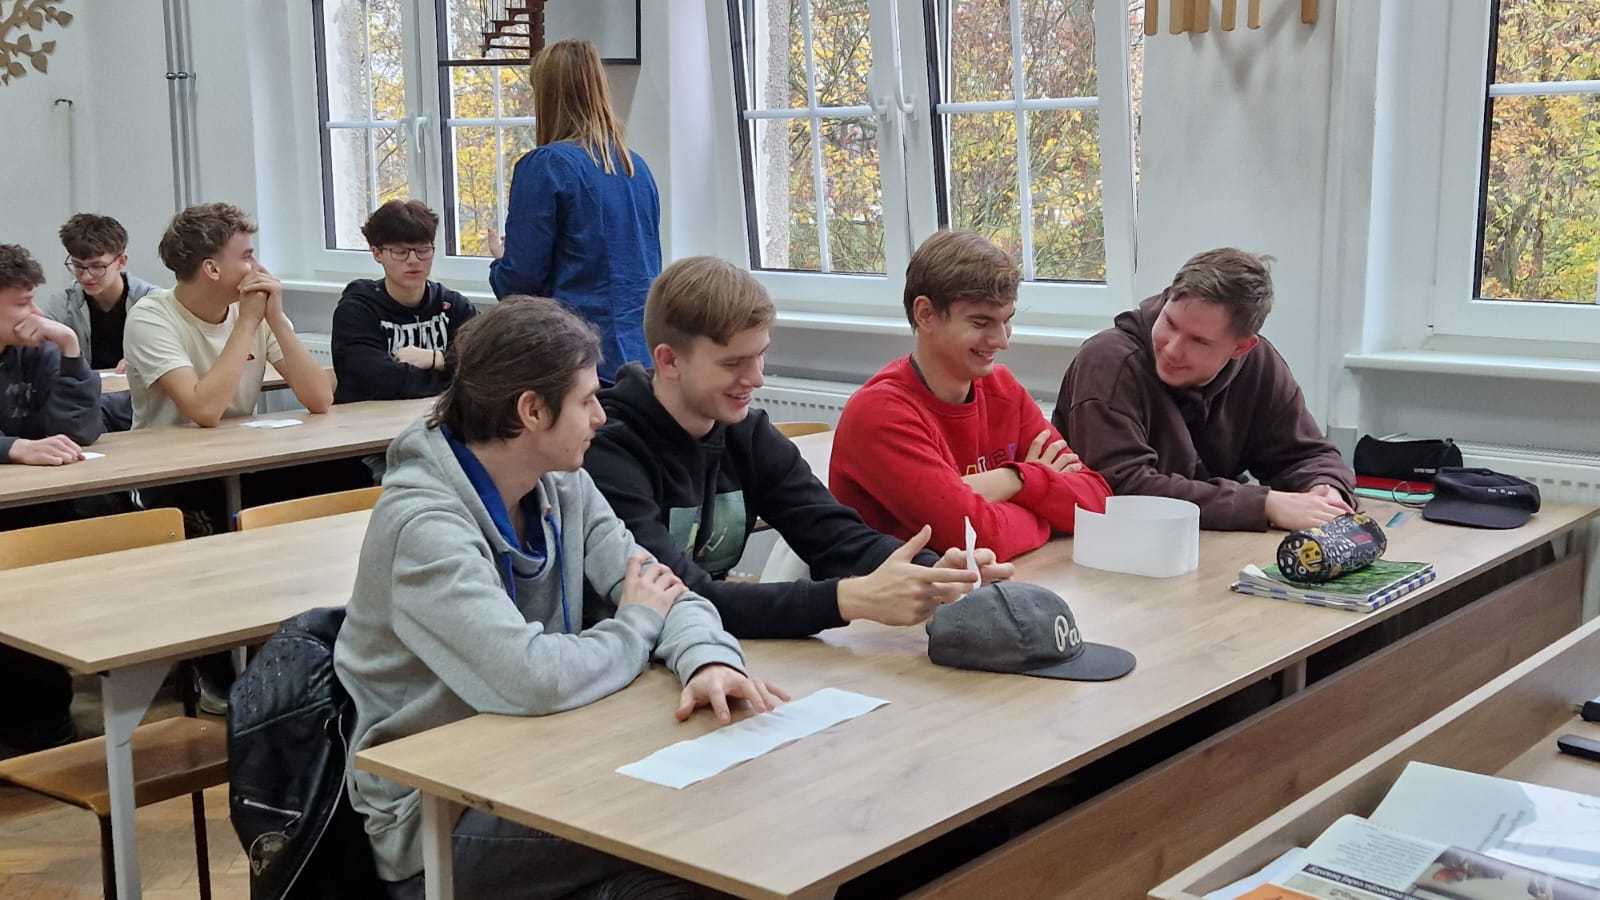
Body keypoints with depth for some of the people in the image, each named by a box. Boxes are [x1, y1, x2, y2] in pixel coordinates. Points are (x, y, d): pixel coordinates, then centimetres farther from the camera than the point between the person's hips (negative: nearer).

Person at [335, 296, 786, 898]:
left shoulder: (562, 486, 1)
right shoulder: (423, 526, -24)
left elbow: (656, 586, -4)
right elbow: (534, 680, -34)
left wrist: (708, 658, -27)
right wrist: (637, 626, -15)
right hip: (435, 819, -7)